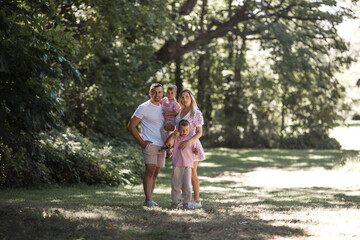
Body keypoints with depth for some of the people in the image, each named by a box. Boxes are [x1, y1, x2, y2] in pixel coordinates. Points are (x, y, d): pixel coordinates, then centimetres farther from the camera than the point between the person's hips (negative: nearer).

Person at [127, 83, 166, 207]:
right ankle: (148, 200, -19)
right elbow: (131, 126, -6)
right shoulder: (144, 108, -6)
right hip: (150, 144, -7)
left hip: (162, 146, 7)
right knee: (150, 171, -16)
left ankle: (149, 199, 10)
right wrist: (142, 142, -10)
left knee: (155, 173, 6)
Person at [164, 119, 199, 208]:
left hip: (188, 165, 1)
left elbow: (194, 151, 12)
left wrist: (196, 151, -12)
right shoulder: (176, 138, 4)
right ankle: (174, 201, 13)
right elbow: (167, 143, -9)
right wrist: (173, 134, -21)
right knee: (176, 184, 3)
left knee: (187, 185, -2)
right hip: (177, 165, -1)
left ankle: (186, 202, 8)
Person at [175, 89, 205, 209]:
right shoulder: (180, 112, 10)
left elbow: (199, 133, -14)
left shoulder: (196, 113, -9)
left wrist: (188, 142, -27)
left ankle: (197, 201, 4)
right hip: (181, 146, 6)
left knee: (192, 175, -3)